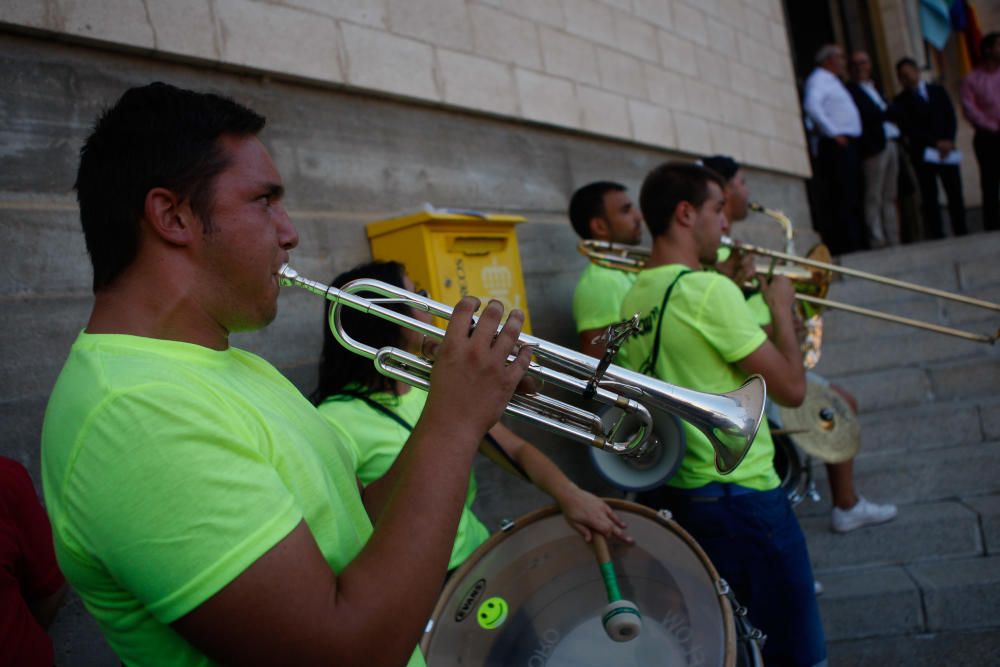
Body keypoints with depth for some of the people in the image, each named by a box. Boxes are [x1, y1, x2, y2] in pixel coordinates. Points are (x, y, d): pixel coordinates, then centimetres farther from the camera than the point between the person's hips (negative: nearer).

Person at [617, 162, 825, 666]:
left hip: (667, 495, 8)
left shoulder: (635, 297, 4)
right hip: (739, 497, -8)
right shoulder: (711, 289, -19)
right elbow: (791, 389, -17)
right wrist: (781, 310, -3)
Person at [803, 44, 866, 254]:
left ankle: (858, 244, 12)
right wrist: (833, 133, -21)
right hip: (837, 147, -10)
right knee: (842, 199, -12)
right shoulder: (819, 79, -6)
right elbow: (812, 106, -23)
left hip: (848, 145, 10)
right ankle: (846, 245, -12)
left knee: (853, 199, 9)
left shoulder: (832, 81, 25)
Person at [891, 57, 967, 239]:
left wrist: (949, 141, -8)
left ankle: (961, 235, 8)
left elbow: (951, 117, 9)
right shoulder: (900, 101, 5)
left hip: (947, 150, 3)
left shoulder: (938, 91, 15)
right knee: (930, 199, -6)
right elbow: (908, 129, -4)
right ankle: (938, 238, -5)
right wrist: (935, 143, -11)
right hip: (923, 154, -3)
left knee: (955, 196, 2)